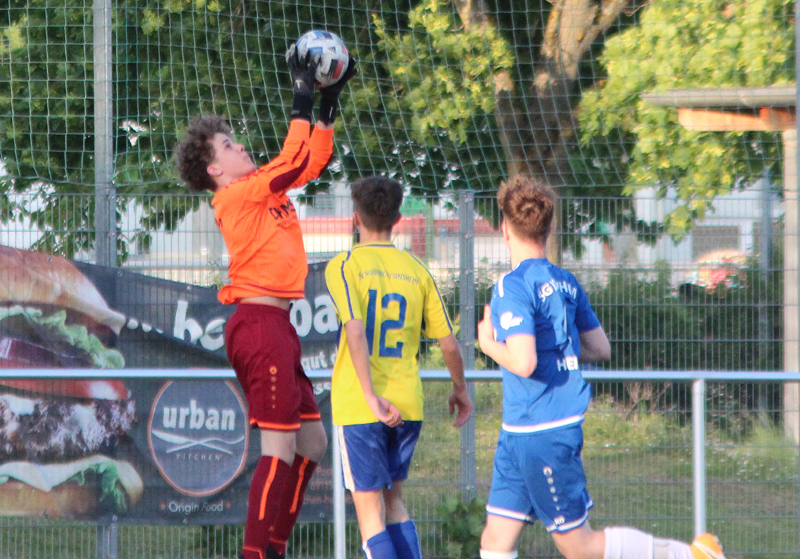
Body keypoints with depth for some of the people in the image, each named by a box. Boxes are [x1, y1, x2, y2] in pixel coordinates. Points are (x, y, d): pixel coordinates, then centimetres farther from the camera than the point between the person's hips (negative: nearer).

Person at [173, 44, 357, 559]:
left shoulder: (261, 190, 17)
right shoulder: (237, 195, -9)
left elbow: (315, 160, 23)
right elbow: (294, 163, -18)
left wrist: (329, 102, 17)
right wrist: (303, 101, -13)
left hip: (274, 326, 10)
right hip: (260, 325, -10)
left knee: (312, 443, 13)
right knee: (281, 448, -12)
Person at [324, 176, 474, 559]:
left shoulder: (344, 266, -6)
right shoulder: (416, 271, 6)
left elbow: (355, 331, -20)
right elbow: (448, 343, 7)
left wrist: (371, 397, -23)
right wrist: (460, 391, 23)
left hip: (358, 406, -4)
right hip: (408, 405, 4)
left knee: (369, 510, 0)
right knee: (393, 501, 19)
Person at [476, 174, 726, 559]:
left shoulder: (513, 286, -16)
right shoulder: (565, 283, 10)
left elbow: (523, 362, -26)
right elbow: (600, 349, 16)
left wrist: (488, 343, -7)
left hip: (541, 432, -9)